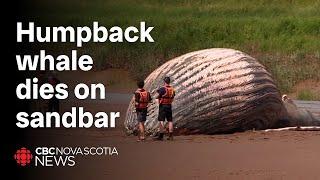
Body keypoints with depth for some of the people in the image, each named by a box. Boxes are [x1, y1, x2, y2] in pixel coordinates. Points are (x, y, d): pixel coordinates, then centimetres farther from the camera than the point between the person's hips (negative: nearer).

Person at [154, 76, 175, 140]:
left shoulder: (162, 89, -15)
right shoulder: (172, 89, 5)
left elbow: (158, 97, -9)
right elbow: (172, 98, 10)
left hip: (162, 106, -6)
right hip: (169, 106, 6)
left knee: (161, 121, -3)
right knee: (170, 121, 9)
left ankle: (161, 136, -8)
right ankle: (171, 136, 8)